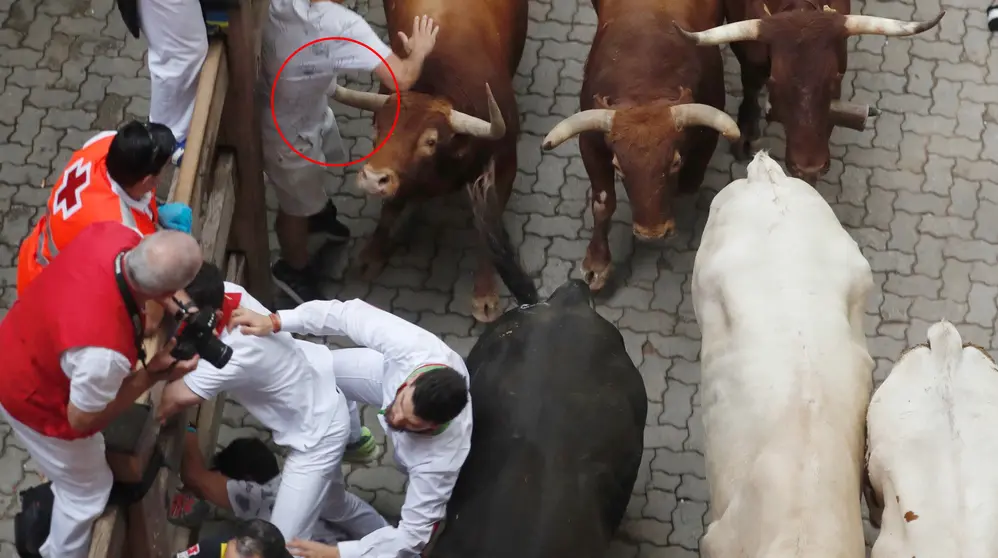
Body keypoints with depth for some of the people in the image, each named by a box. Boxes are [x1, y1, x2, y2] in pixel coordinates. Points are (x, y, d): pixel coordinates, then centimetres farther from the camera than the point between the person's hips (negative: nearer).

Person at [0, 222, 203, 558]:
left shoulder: (115, 235, -30)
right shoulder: (103, 349, -47)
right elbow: (83, 420, -26)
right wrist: (152, 375, -23)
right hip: (37, 401, -7)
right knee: (87, 491, 20)